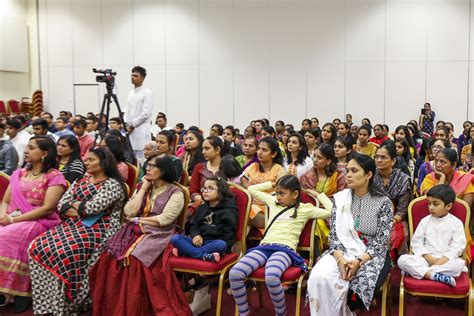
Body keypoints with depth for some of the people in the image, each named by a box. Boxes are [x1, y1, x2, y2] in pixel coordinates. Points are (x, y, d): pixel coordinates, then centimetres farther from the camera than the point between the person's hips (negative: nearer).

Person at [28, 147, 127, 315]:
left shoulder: (113, 184, -7)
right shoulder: (80, 181, 17)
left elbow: (92, 207, -19)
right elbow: (61, 204, 8)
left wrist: (74, 204, 0)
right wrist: (82, 209, -10)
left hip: (98, 230, -7)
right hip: (73, 226, 8)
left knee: (62, 253, -30)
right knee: (37, 247, -13)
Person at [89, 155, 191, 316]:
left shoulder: (175, 193, 0)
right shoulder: (143, 187, 17)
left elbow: (163, 220, -12)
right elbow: (128, 212, 4)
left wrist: (137, 220, -4)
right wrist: (143, 189, 3)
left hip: (158, 236, -5)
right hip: (135, 232, 5)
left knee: (134, 258, -32)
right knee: (110, 256, -21)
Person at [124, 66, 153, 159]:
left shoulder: (147, 93, -5)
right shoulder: (131, 93, 17)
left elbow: (146, 113, -12)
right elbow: (127, 110, 19)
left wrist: (133, 125, -10)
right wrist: (126, 124, 3)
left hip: (141, 131, -7)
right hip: (129, 131, 7)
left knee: (141, 158, -8)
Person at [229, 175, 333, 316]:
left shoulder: (305, 208, 11)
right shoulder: (273, 201, 24)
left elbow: (331, 212, 4)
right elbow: (251, 189, 35)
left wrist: (319, 195, 14)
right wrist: (271, 184, 31)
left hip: (285, 249, -5)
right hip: (263, 247, 5)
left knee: (271, 277, -40)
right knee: (235, 273, -24)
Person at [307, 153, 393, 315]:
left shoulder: (383, 202, -2)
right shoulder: (340, 198, 6)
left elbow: (381, 241, -7)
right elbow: (334, 234, 2)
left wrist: (359, 261, -22)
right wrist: (340, 259, -18)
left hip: (371, 256, -2)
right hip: (342, 252, 2)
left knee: (360, 285, -32)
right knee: (319, 278, -29)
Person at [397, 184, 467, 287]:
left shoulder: (456, 223, 3)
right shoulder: (425, 221, 7)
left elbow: (457, 246, -5)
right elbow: (416, 242, 3)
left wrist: (442, 260, -18)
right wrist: (429, 258, -12)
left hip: (446, 260, -1)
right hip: (425, 258, 1)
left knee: (460, 264, -35)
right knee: (402, 260, -24)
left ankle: (417, 271, -32)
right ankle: (436, 276, -36)